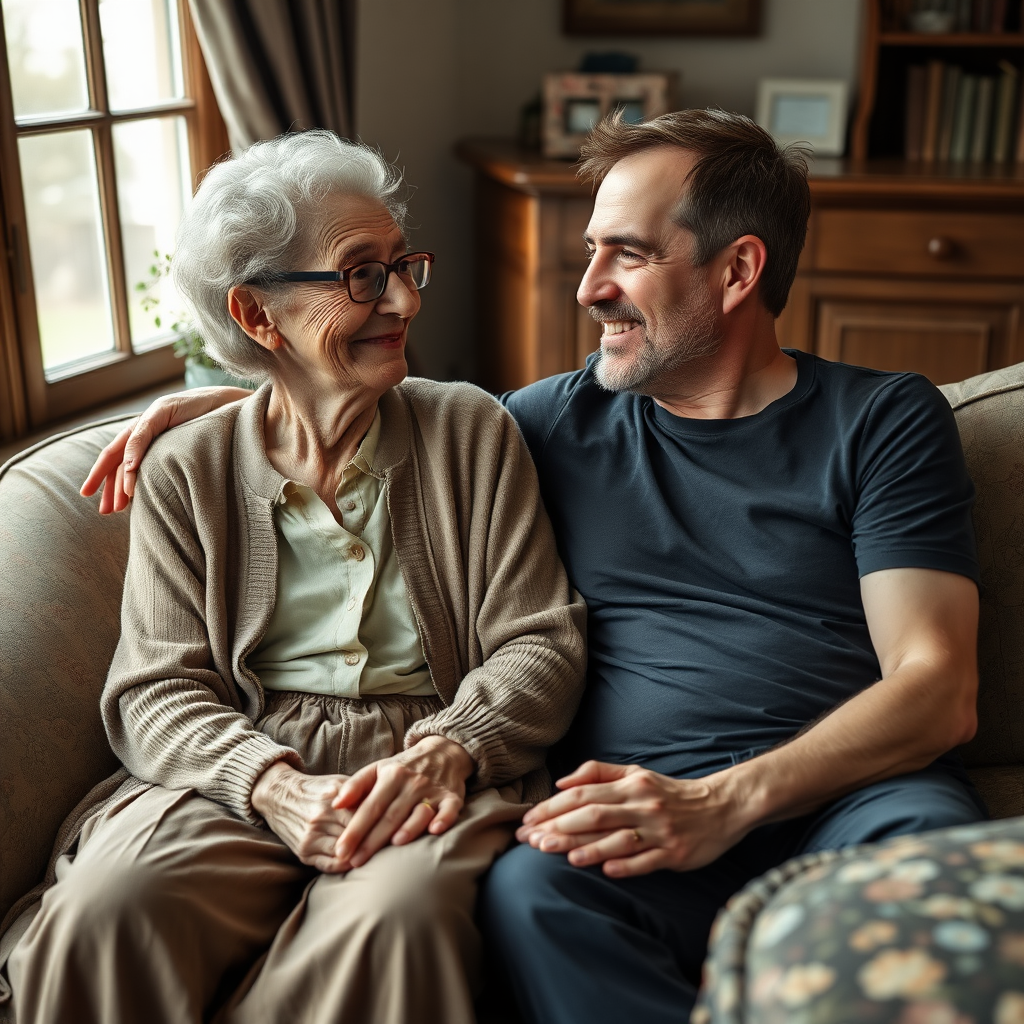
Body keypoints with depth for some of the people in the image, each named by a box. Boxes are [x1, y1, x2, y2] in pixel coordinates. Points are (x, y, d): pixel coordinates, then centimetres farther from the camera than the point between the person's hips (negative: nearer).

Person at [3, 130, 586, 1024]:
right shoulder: (188, 472, 8)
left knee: (399, 909, -34)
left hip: (433, 773, 0)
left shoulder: (472, 431, 8)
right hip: (239, 774, 1)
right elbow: (154, 688, 2)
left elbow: (540, 644, 3)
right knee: (108, 902, -30)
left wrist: (448, 751, -17)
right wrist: (274, 787, -18)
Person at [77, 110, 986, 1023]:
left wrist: (725, 801, -17)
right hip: (639, 806, 2)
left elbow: (938, 690, -3)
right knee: (530, 887, -33)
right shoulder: (564, 419, 16)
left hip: (851, 792, -1)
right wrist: (225, 403, 21)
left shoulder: (886, 422, 7)